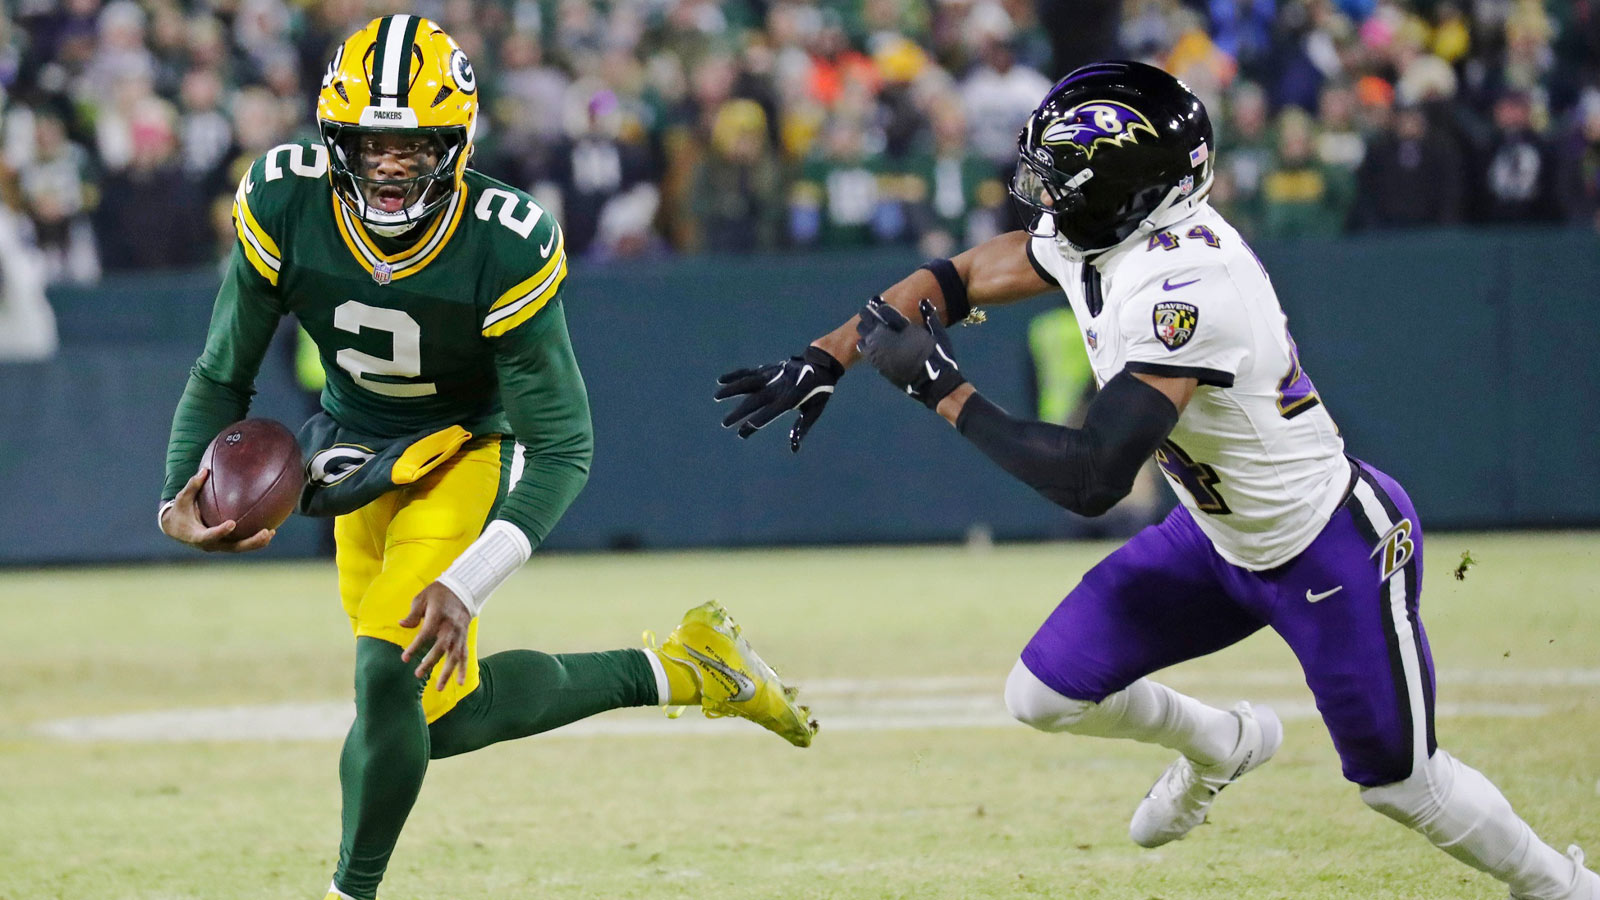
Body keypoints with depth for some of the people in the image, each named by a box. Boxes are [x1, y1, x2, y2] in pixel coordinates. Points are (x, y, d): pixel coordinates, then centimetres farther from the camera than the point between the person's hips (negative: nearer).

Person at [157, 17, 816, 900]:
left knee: (391, 678, -22)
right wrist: (181, 492, -25)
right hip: (359, 458, 5)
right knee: (445, 711, 6)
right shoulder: (283, 208, -21)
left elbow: (562, 446, -23)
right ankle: (681, 670, 22)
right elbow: (222, 376, -6)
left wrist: (465, 583, -34)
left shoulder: (506, 249, -29)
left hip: (467, 455, -5)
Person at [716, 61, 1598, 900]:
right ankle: (1219, 747, 33)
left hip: (1336, 556, -8)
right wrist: (822, 361, -3)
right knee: (1045, 695, 4)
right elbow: (954, 279, 5)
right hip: (1220, 540, 8)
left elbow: (1091, 477, -39)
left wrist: (940, 387, -33)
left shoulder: (1182, 288, -36)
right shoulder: (1095, 232, -9)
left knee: (1398, 780, 6)